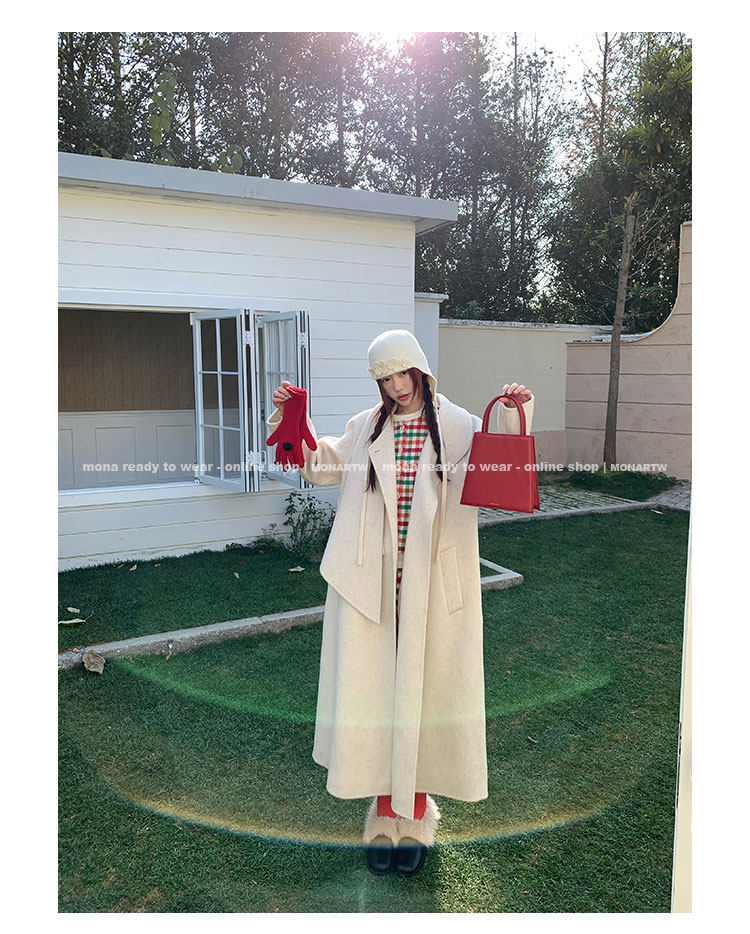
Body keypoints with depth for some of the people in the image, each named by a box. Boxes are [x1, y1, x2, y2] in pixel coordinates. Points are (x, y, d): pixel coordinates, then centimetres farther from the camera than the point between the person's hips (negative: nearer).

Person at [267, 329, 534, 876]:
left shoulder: (457, 428, 1)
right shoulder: (366, 429, 9)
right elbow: (322, 466, 19)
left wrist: (516, 416, -20)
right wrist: (295, 421, 8)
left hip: (431, 583, -2)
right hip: (373, 579, 2)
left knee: (424, 684, 7)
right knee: (372, 684, 6)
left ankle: (417, 813, 25)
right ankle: (384, 810, 23)